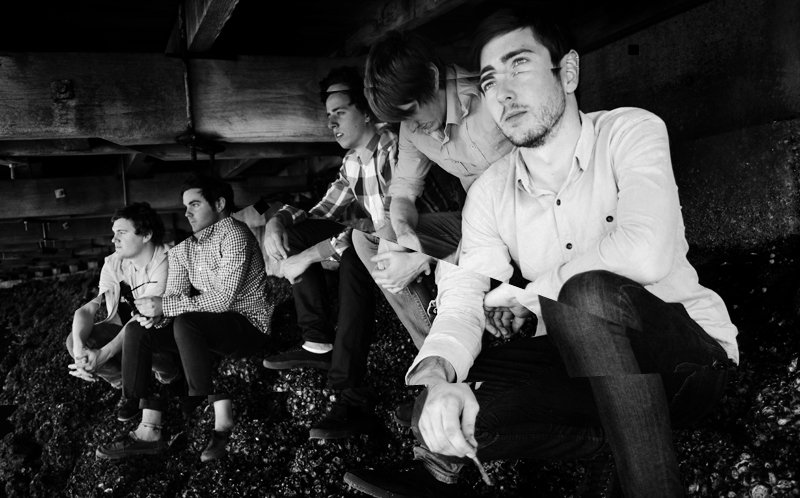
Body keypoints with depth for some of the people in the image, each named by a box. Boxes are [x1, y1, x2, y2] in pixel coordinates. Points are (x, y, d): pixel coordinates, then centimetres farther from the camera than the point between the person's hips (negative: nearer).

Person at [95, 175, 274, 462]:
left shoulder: (233, 234, -14)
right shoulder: (184, 250, 12)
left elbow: (224, 298, -24)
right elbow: (174, 297, 4)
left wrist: (164, 307, -22)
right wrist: (156, 314, -20)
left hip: (248, 325, -8)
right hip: (208, 329, 8)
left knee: (185, 323, -34)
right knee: (138, 331, -8)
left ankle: (221, 413, -22)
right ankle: (148, 432, -14)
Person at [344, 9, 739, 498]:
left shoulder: (629, 131, -13)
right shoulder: (490, 192, 1)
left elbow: (645, 254, -31)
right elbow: (463, 296, -7)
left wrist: (530, 294, -17)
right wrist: (438, 374, -30)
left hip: (690, 352, -3)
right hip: (585, 362, 3)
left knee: (588, 290, -36)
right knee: (445, 409, -23)